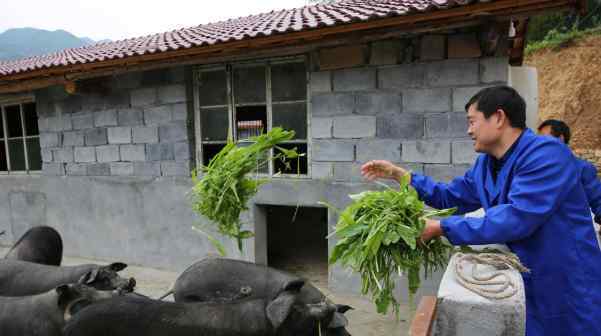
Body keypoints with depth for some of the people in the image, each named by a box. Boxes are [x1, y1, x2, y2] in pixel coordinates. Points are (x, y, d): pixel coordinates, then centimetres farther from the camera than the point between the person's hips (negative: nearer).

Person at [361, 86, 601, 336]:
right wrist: (398, 173, 6)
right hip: (527, 282, 8)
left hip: (568, 290, -7)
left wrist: (440, 228, -27)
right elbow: (451, 197, 13)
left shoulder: (546, 154, -23)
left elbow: (515, 218, -32)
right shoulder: (486, 164, 3)